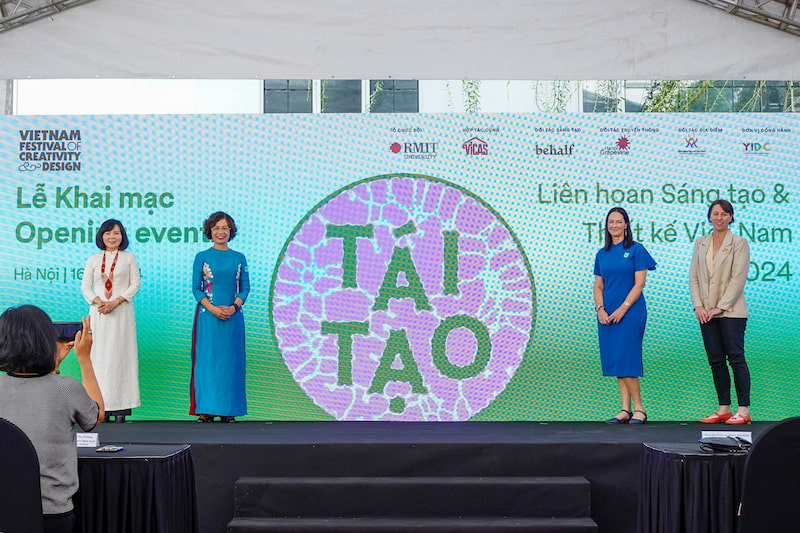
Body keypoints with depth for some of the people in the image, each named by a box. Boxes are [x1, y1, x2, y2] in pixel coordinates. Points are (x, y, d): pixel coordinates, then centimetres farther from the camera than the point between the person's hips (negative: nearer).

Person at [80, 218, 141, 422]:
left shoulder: (129, 258, 7)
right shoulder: (94, 259, 12)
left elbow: (136, 284, 1)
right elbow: (85, 287, 8)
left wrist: (115, 302, -11)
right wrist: (98, 302, -10)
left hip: (121, 311, -2)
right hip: (98, 312, 2)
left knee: (120, 354, -4)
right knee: (98, 355, -1)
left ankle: (120, 406, -5)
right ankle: (101, 405, 0)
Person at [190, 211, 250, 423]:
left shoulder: (239, 258, 8)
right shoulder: (202, 257, 3)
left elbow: (245, 287, 7)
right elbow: (196, 288, 1)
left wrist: (233, 307, -10)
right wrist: (213, 309, -12)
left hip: (233, 316, 2)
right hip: (208, 316, -2)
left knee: (231, 361, 3)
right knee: (207, 359, -1)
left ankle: (228, 410, 9)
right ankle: (205, 410, 4)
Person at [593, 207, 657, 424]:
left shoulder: (636, 249, -2)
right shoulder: (602, 254, 13)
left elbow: (639, 284, -8)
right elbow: (598, 286, 12)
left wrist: (622, 309, -15)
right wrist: (600, 309, -5)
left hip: (630, 312, -5)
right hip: (607, 314, 5)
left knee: (626, 359, -9)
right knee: (615, 361, 5)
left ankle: (639, 408, 1)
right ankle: (625, 410, 10)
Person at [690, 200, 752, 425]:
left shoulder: (739, 243, -2)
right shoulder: (701, 243, 12)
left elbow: (738, 278, -9)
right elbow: (693, 275, 7)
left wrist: (720, 307, -14)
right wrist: (698, 305, -4)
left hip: (731, 311, -5)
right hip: (706, 312, 5)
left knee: (736, 358, -5)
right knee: (716, 360, 6)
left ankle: (744, 410, -1)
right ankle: (724, 408, 12)